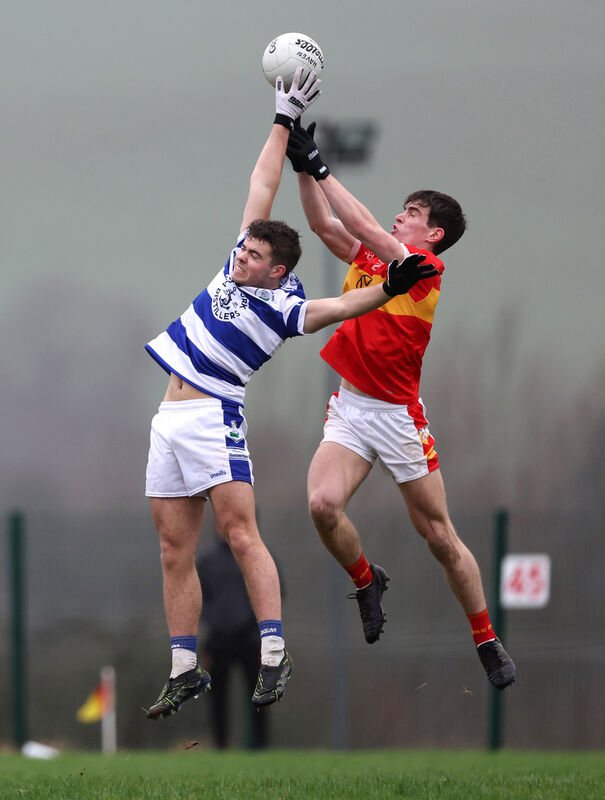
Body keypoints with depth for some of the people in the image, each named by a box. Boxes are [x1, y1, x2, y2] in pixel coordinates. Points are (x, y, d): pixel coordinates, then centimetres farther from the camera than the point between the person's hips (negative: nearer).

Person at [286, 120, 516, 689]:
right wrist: (303, 166, 1)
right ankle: (365, 579, 10)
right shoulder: (367, 258, 12)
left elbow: (365, 229, -17)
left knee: (439, 536, 0)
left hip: (397, 416, -5)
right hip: (348, 408, 5)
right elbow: (324, 224, 11)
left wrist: (320, 167, -14)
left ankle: (487, 642, 14)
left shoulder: (428, 267, -8)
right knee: (322, 504, -20)